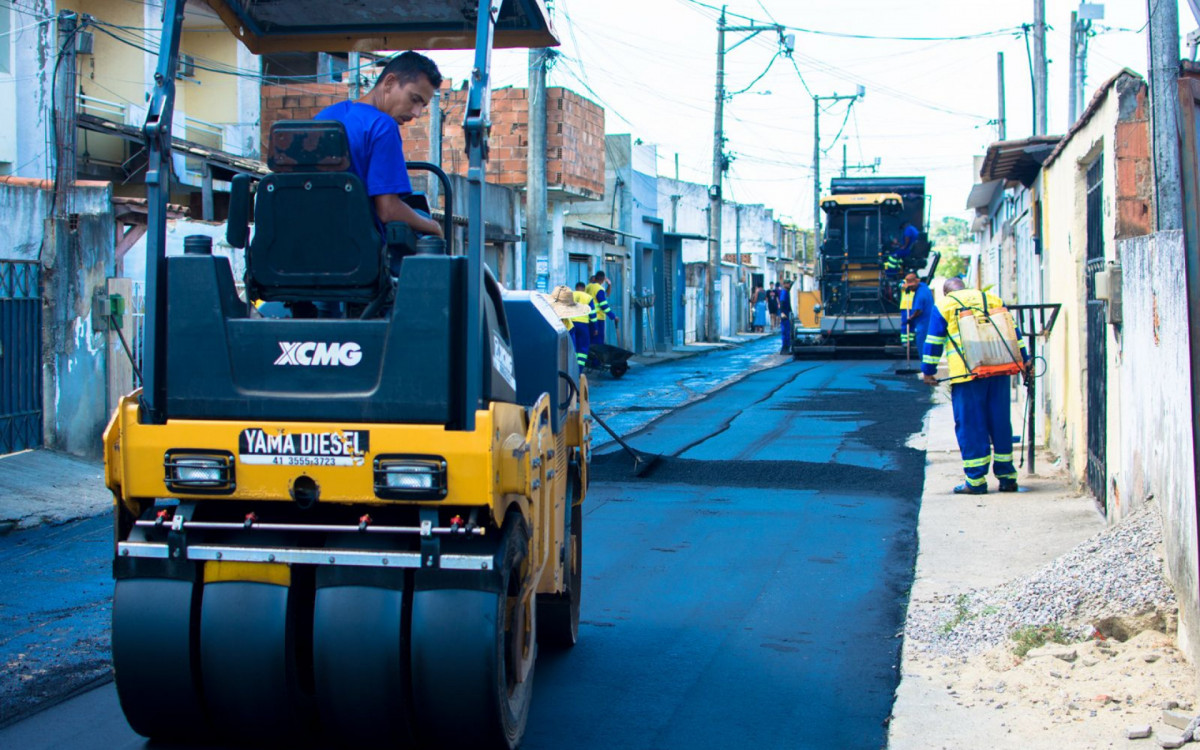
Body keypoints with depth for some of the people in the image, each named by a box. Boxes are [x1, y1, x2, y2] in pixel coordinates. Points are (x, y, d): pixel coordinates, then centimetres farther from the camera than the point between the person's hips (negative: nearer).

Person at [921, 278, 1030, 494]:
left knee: (970, 425, 1)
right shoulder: (992, 299, 19)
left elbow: (933, 341, 5)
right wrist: (1024, 360, 16)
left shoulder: (943, 305, 9)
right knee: (1000, 423, 10)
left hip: (966, 373, -4)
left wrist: (928, 371, 9)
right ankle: (1007, 477, 13)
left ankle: (976, 481, 0)